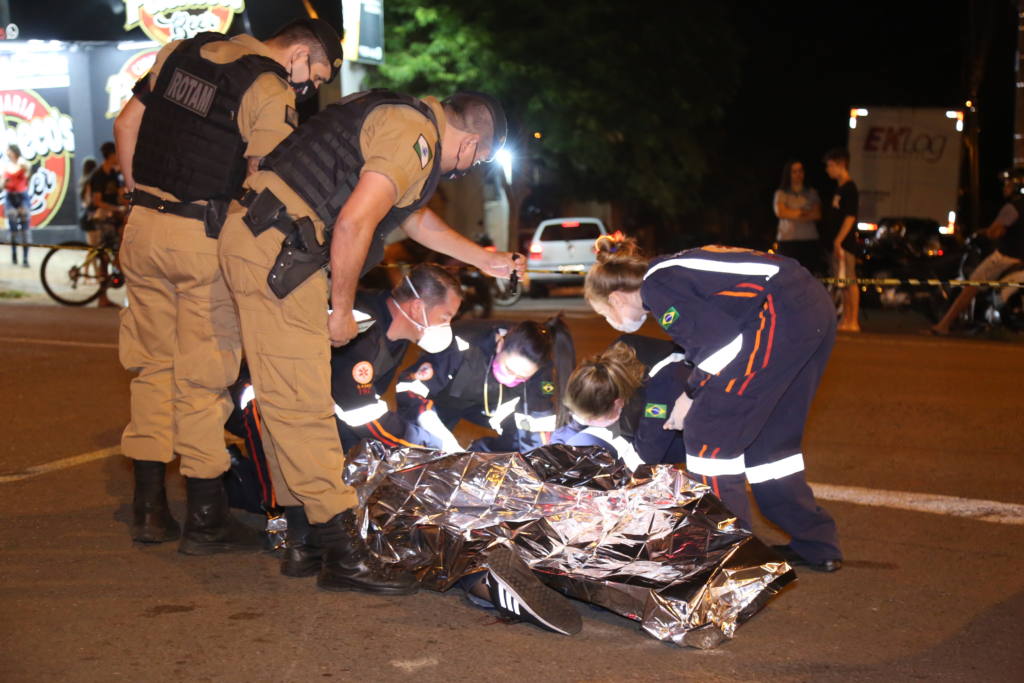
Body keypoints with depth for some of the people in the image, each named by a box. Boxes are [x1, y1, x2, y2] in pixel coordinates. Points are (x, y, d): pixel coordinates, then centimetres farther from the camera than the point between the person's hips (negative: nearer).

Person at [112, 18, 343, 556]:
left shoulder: (181, 53, 12)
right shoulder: (271, 93, -10)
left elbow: (125, 125, 16)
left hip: (144, 227, 7)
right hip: (205, 240, -6)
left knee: (153, 366, 14)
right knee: (203, 376, 1)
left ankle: (149, 508, 19)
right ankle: (204, 518, 8)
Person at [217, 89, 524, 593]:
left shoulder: (404, 119, 22)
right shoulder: (415, 136, -10)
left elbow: (413, 216, 38)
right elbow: (353, 223, -20)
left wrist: (483, 260, 46)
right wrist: (342, 309, -9)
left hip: (259, 237, 11)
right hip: (275, 248, -11)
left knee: (287, 395, 15)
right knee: (301, 401, -10)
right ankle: (343, 553, -9)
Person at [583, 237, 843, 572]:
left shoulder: (657, 288, -6)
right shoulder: (670, 274, 22)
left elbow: (723, 340, -14)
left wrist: (692, 394, -2)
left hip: (780, 315, -10)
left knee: (708, 433, -1)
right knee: (768, 434, 20)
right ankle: (816, 546, 27)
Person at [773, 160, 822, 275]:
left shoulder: (812, 193, 16)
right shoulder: (781, 194, 11)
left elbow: (817, 214, 3)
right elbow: (780, 212, -6)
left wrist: (793, 214, -11)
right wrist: (807, 213, -3)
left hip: (810, 240, 2)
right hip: (787, 240, -2)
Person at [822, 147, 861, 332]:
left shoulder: (849, 189, -11)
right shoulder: (839, 188, 18)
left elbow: (850, 217, -17)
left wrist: (838, 241, -21)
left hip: (845, 242, -10)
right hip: (838, 243, 10)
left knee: (849, 281, -9)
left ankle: (853, 322, -9)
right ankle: (846, 320, 16)